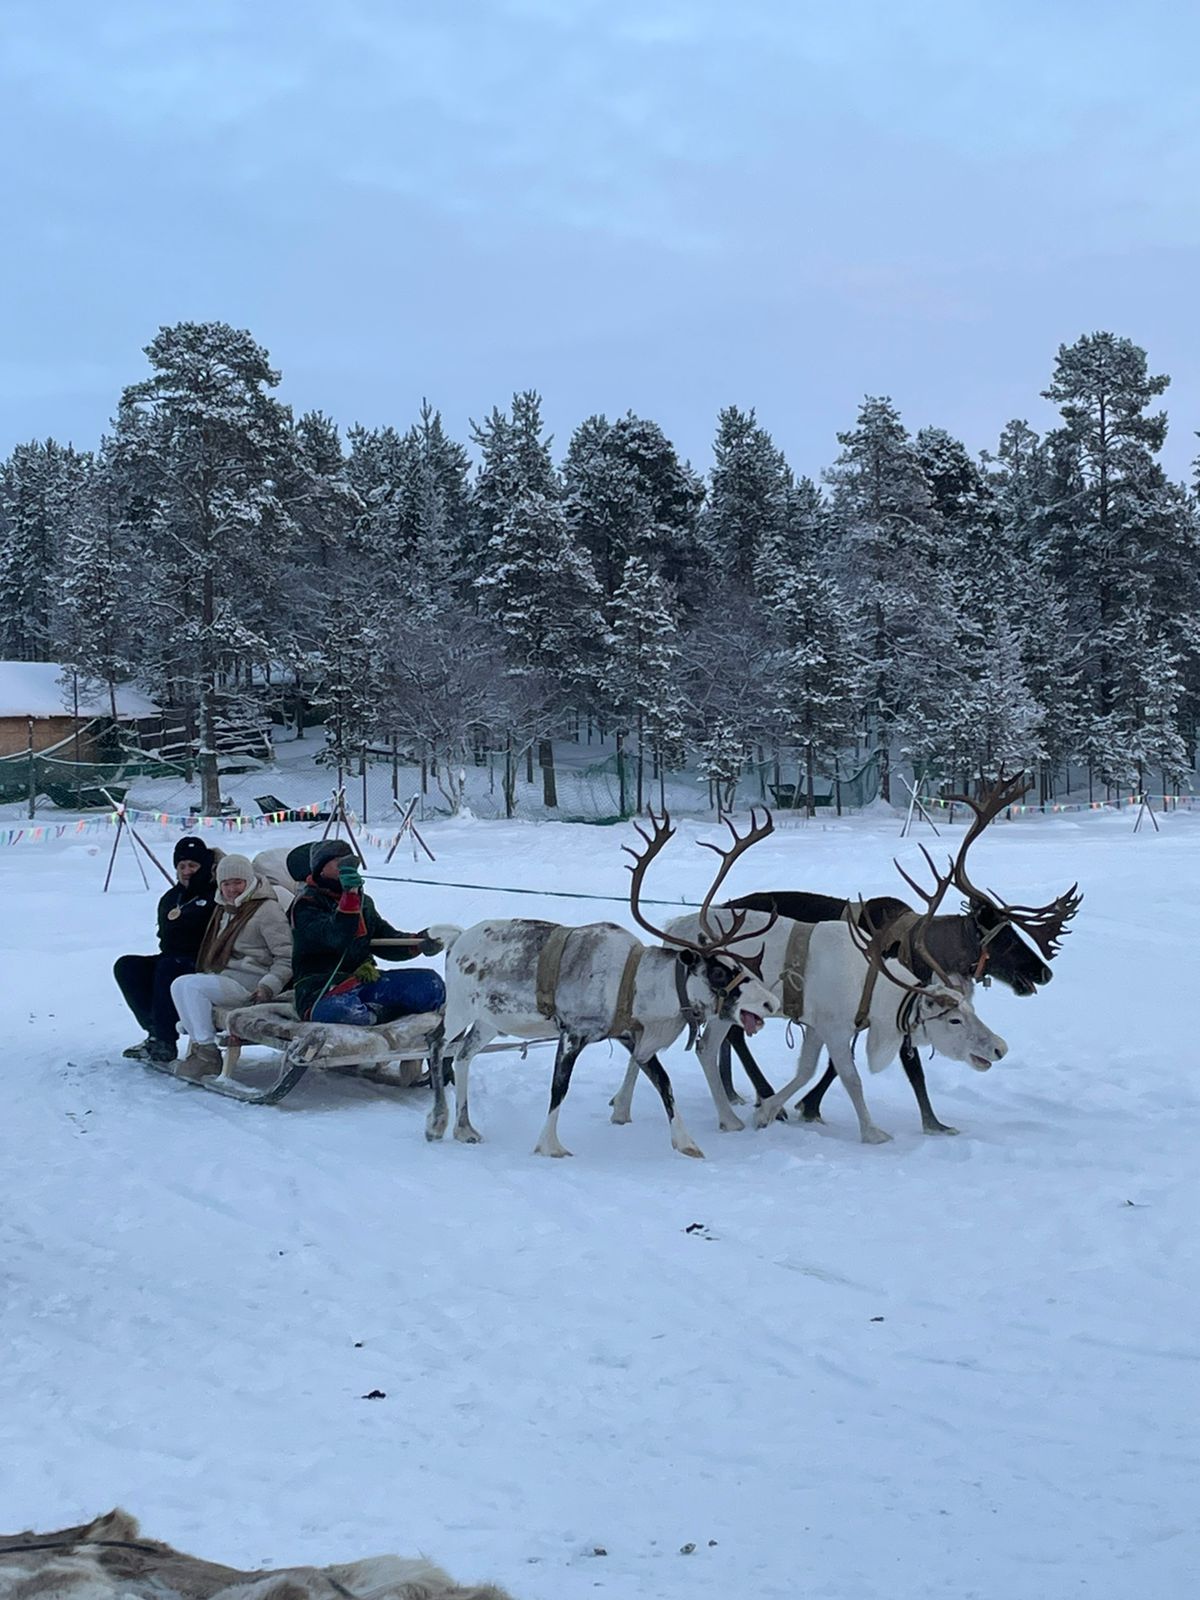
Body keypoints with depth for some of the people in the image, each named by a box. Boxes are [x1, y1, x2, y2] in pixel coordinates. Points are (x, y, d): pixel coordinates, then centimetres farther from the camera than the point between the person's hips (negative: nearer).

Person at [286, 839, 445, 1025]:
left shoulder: (363, 901, 18)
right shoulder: (306, 905, -8)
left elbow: (386, 939, 16)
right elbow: (337, 939, -23)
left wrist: (420, 942, -3)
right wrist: (349, 895, -34)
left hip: (365, 980, 6)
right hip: (322, 992, -6)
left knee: (430, 984, -8)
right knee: (346, 1010, -41)